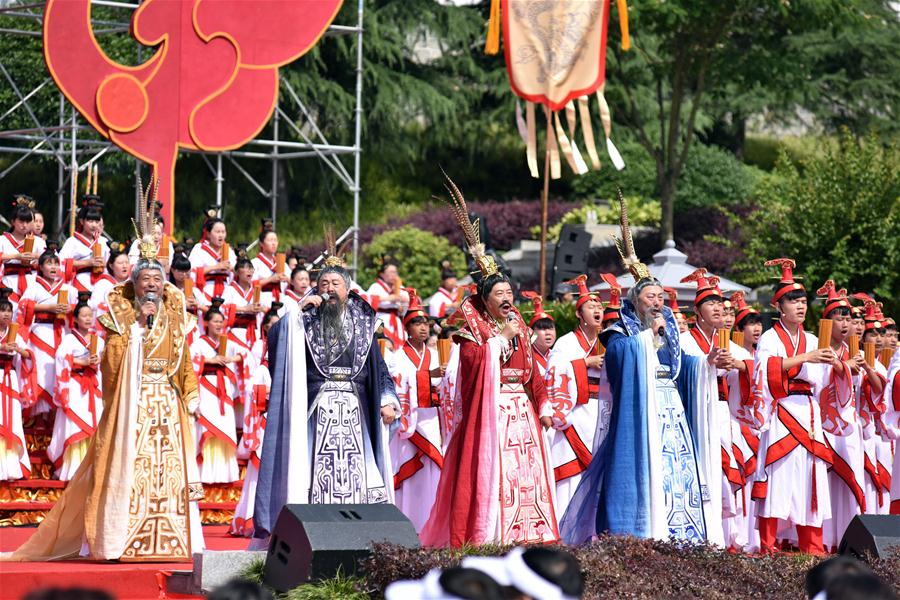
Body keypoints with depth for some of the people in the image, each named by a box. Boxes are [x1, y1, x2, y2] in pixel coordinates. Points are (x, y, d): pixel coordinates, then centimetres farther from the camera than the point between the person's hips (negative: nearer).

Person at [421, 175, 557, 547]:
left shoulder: (518, 327, 17)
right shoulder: (473, 325, -1)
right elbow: (473, 358, -19)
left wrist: (542, 403, 13)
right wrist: (501, 338, -15)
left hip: (520, 410, 6)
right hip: (489, 409, -6)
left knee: (525, 471, 1)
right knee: (489, 469, -10)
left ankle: (525, 537, 1)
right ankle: (486, 537, -11)